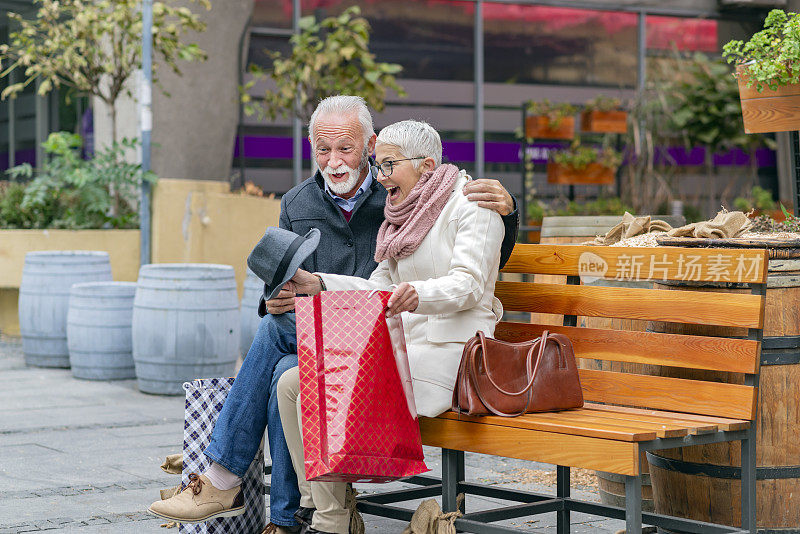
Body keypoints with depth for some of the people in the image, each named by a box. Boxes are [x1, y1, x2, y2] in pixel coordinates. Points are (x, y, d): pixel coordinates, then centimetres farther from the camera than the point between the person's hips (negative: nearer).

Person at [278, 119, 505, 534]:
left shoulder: (471, 204, -6)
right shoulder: (406, 213, 20)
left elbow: (467, 285, -18)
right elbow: (381, 287, 18)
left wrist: (418, 294, -39)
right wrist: (317, 284, 4)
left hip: (447, 352, -9)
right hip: (400, 345, 9)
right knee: (291, 383, -7)